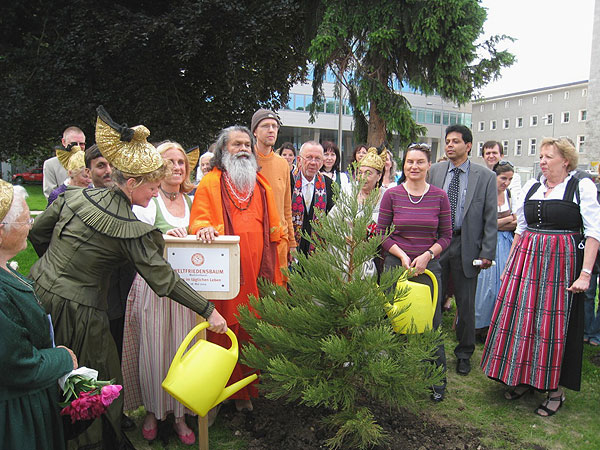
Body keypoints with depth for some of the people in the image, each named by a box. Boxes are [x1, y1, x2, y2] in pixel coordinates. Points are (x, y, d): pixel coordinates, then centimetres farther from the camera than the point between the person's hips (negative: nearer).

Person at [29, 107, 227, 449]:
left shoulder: (78, 196, -1)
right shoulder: (130, 229, -20)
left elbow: (37, 233, 11)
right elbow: (163, 279, -16)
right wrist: (208, 310, -9)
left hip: (39, 290, 8)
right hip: (76, 309, -8)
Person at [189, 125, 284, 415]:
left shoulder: (261, 185, 17)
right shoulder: (210, 183, 6)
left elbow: (273, 228, 17)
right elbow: (198, 220, -1)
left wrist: (273, 269, 10)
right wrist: (205, 228, -25)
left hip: (257, 271, 3)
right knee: (223, 332, -1)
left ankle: (247, 392, 20)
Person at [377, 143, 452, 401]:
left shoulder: (439, 196, 2)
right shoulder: (392, 195, -1)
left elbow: (446, 236, 5)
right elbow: (381, 234, 1)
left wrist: (427, 255, -10)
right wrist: (402, 255, -11)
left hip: (429, 266, 0)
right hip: (396, 264, 0)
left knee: (431, 324, 5)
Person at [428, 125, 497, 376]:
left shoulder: (485, 176, -1)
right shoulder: (434, 171, 5)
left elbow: (490, 218, -2)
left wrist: (487, 252, -7)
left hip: (466, 246, -2)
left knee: (466, 304, 8)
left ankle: (464, 354, 26)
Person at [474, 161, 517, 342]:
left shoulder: (508, 193, 10)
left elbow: (515, 223, 11)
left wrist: (496, 224, -9)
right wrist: (508, 219, -3)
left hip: (505, 244, 6)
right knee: (486, 283, -3)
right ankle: (479, 326, 10)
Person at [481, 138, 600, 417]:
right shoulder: (531, 187, 11)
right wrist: (510, 265, 12)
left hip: (562, 261, -4)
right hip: (526, 258, 5)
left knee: (555, 321, 1)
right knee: (521, 315, 6)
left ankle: (555, 389, 16)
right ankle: (523, 377, 23)